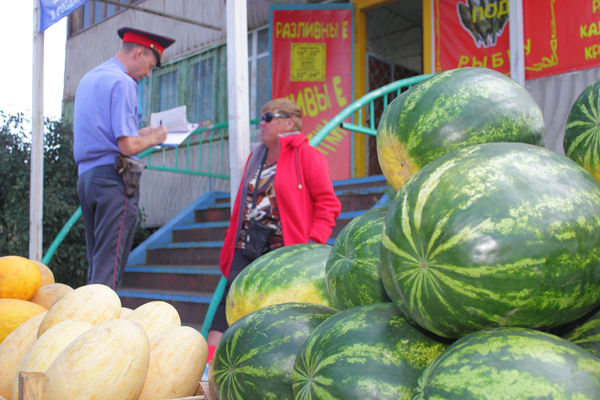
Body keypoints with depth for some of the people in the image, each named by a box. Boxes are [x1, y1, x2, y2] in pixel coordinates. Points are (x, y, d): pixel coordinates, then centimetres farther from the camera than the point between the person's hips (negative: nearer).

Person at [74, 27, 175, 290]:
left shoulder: (88, 79, 21)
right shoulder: (123, 83, -9)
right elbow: (127, 145, -16)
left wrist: (139, 133, 24)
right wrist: (153, 138, 3)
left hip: (86, 177, 9)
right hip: (114, 179, -9)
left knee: (95, 265, 12)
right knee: (108, 269, -8)